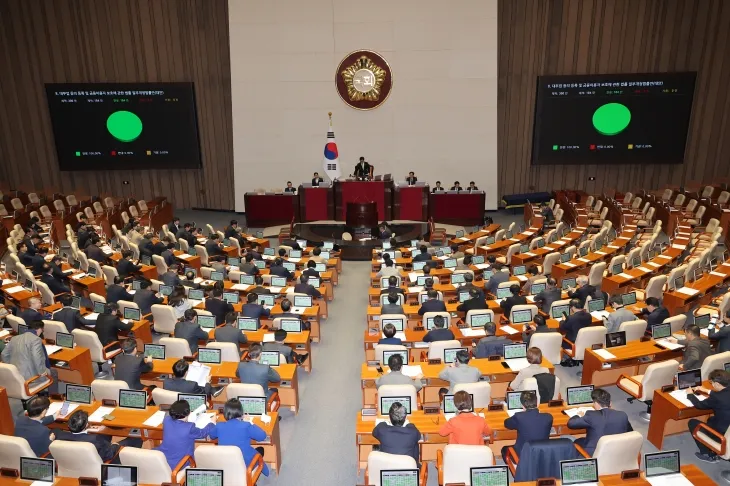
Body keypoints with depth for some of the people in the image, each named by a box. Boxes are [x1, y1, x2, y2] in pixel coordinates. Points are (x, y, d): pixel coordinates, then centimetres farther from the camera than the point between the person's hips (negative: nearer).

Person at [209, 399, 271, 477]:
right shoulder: (246, 426, -22)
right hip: (245, 464, -4)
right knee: (260, 449, 29)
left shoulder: (219, 426, -11)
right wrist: (251, 424, -1)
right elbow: (262, 436, -12)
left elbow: (211, 435, 12)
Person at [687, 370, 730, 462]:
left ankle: (709, 455, 15)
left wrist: (690, 394, 8)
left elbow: (699, 405, -10)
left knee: (692, 422, 9)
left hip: (722, 434, -8)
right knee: (711, 419, 32)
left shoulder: (717, 397, -27)